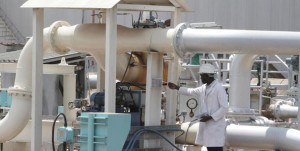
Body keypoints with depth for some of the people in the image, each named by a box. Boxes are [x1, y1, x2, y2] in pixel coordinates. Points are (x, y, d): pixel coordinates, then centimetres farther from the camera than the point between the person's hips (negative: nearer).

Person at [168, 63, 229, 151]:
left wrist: (210, 117, -18)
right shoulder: (204, 88, 14)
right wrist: (176, 87, 38)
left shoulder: (219, 88, -11)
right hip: (207, 126, 8)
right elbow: (191, 91, 33)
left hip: (216, 126, -8)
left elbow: (224, 108, -15)